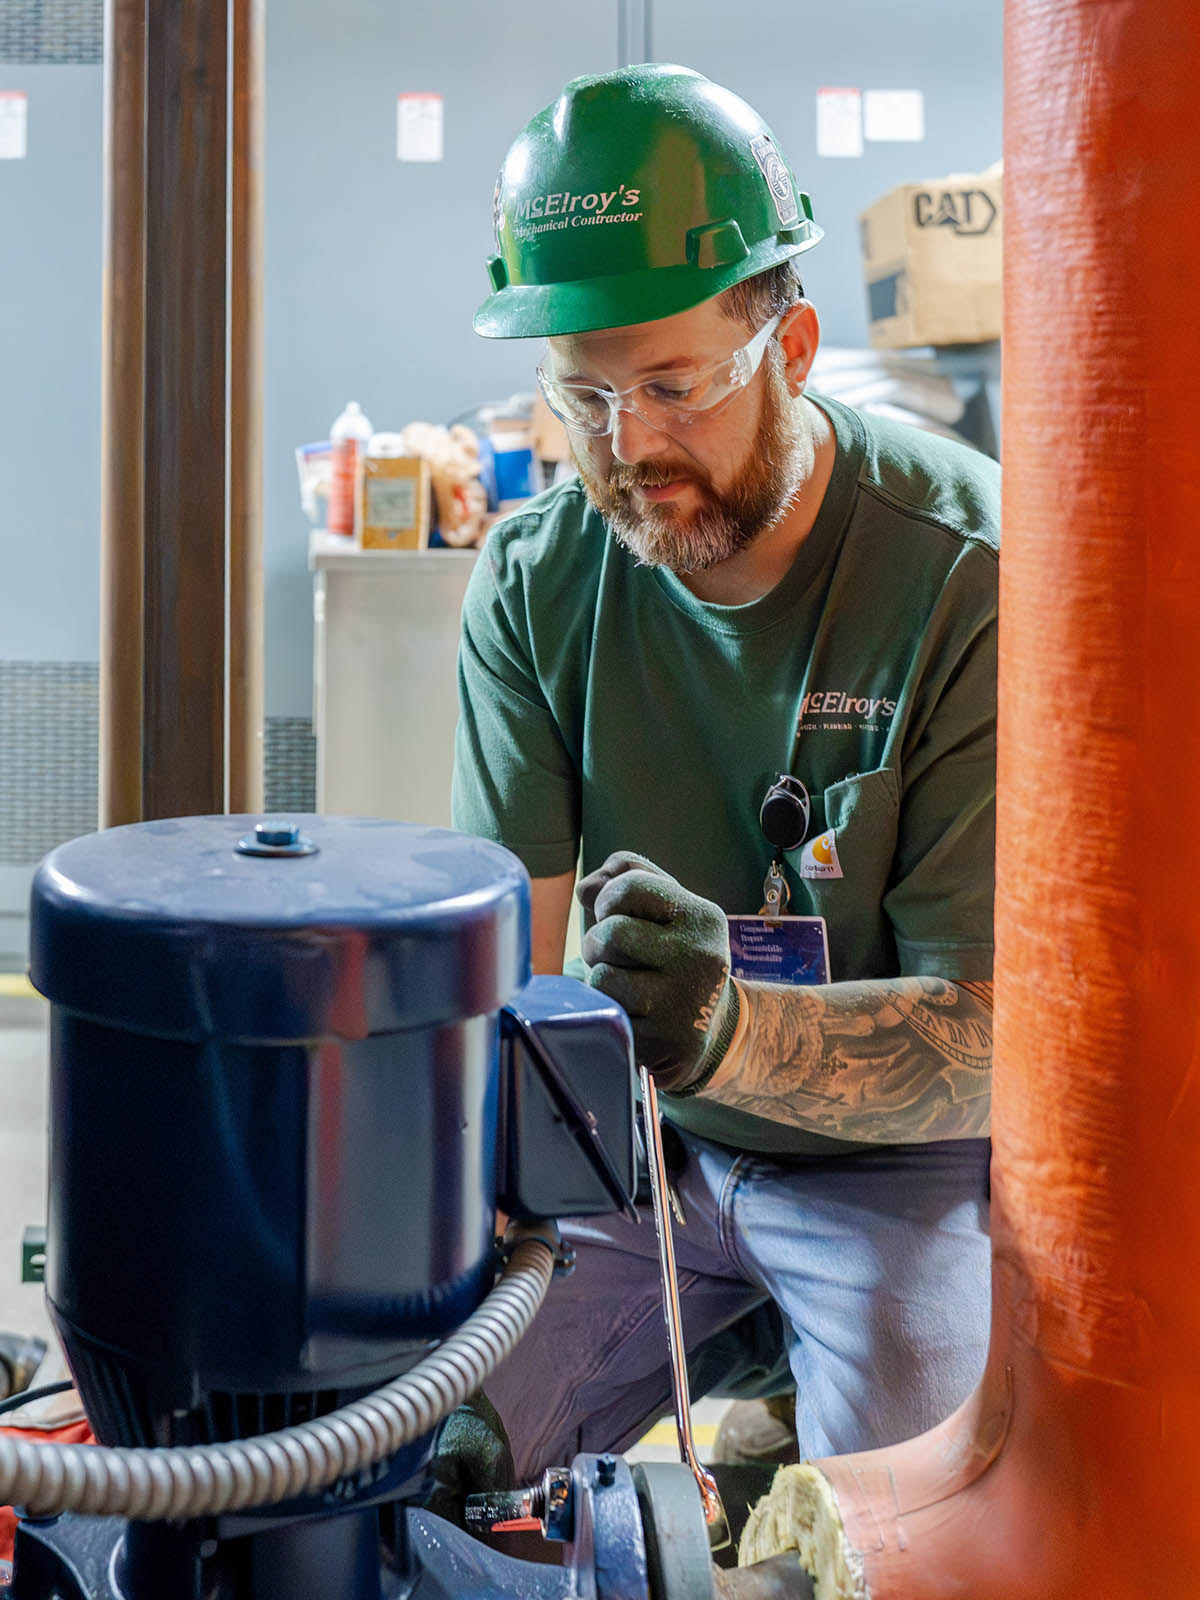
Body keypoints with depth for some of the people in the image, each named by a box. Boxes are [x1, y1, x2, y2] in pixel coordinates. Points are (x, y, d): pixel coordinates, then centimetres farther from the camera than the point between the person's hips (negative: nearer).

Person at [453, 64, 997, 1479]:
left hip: (911, 1160, -4)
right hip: (642, 1145, 4)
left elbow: (989, 1038, -24)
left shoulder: (977, 576, -22)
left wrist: (731, 1029, -44)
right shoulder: (535, 582, -7)